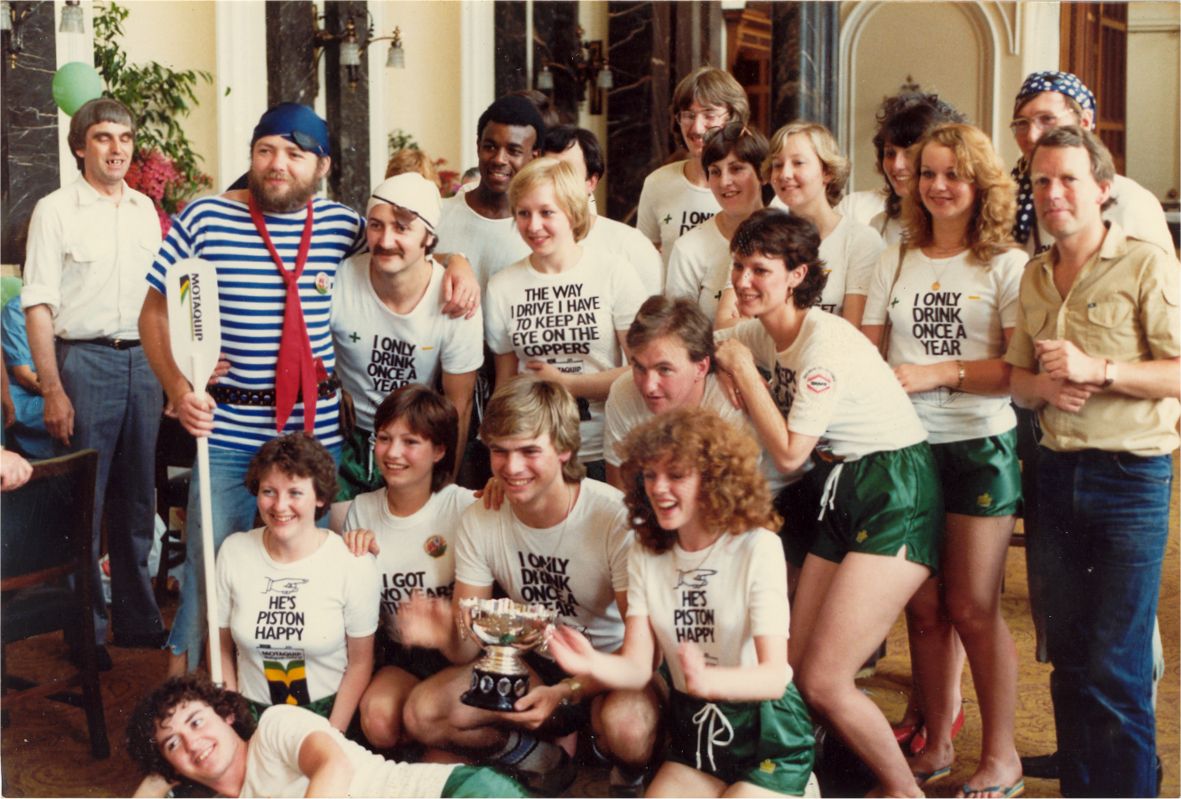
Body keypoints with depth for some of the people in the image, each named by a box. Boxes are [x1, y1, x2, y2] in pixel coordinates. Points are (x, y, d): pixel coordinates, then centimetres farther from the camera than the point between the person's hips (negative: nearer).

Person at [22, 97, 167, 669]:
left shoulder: (144, 208, 12)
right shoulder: (55, 210, -4)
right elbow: (38, 305, -7)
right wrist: (53, 390, -13)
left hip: (141, 359, 5)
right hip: (83, 359, -5)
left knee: (137, 498, 12)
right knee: (82, 503, 0)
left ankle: (137, 617, 24)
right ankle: (85, 630, 11)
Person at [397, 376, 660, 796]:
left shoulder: (616, 517, -24)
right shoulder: (479, 521, -9)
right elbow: (467, 648, -9)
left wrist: (565, 693, -34)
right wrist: (447, 635, -34)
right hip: (535, 663, 4)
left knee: (625, 726, -38)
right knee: (422, 714, -17)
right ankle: (542, 758, 3)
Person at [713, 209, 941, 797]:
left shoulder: (825, 340, -20)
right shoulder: (761, 332, 5)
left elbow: (789, 454, -19)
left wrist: (744, 370, -12)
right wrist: (733, 372, 0)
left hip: (897, 494, -8)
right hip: (844, 491, 9)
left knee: (822, 684, -11)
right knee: (795, 669, 4)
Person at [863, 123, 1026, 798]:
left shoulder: (1007, 265, -2)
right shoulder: (897, 262, 12)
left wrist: (939, 372, -17)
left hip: (979, 447, -4)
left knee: (973, 609, 0)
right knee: (924, 607, 8)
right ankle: (937, 743, 23)